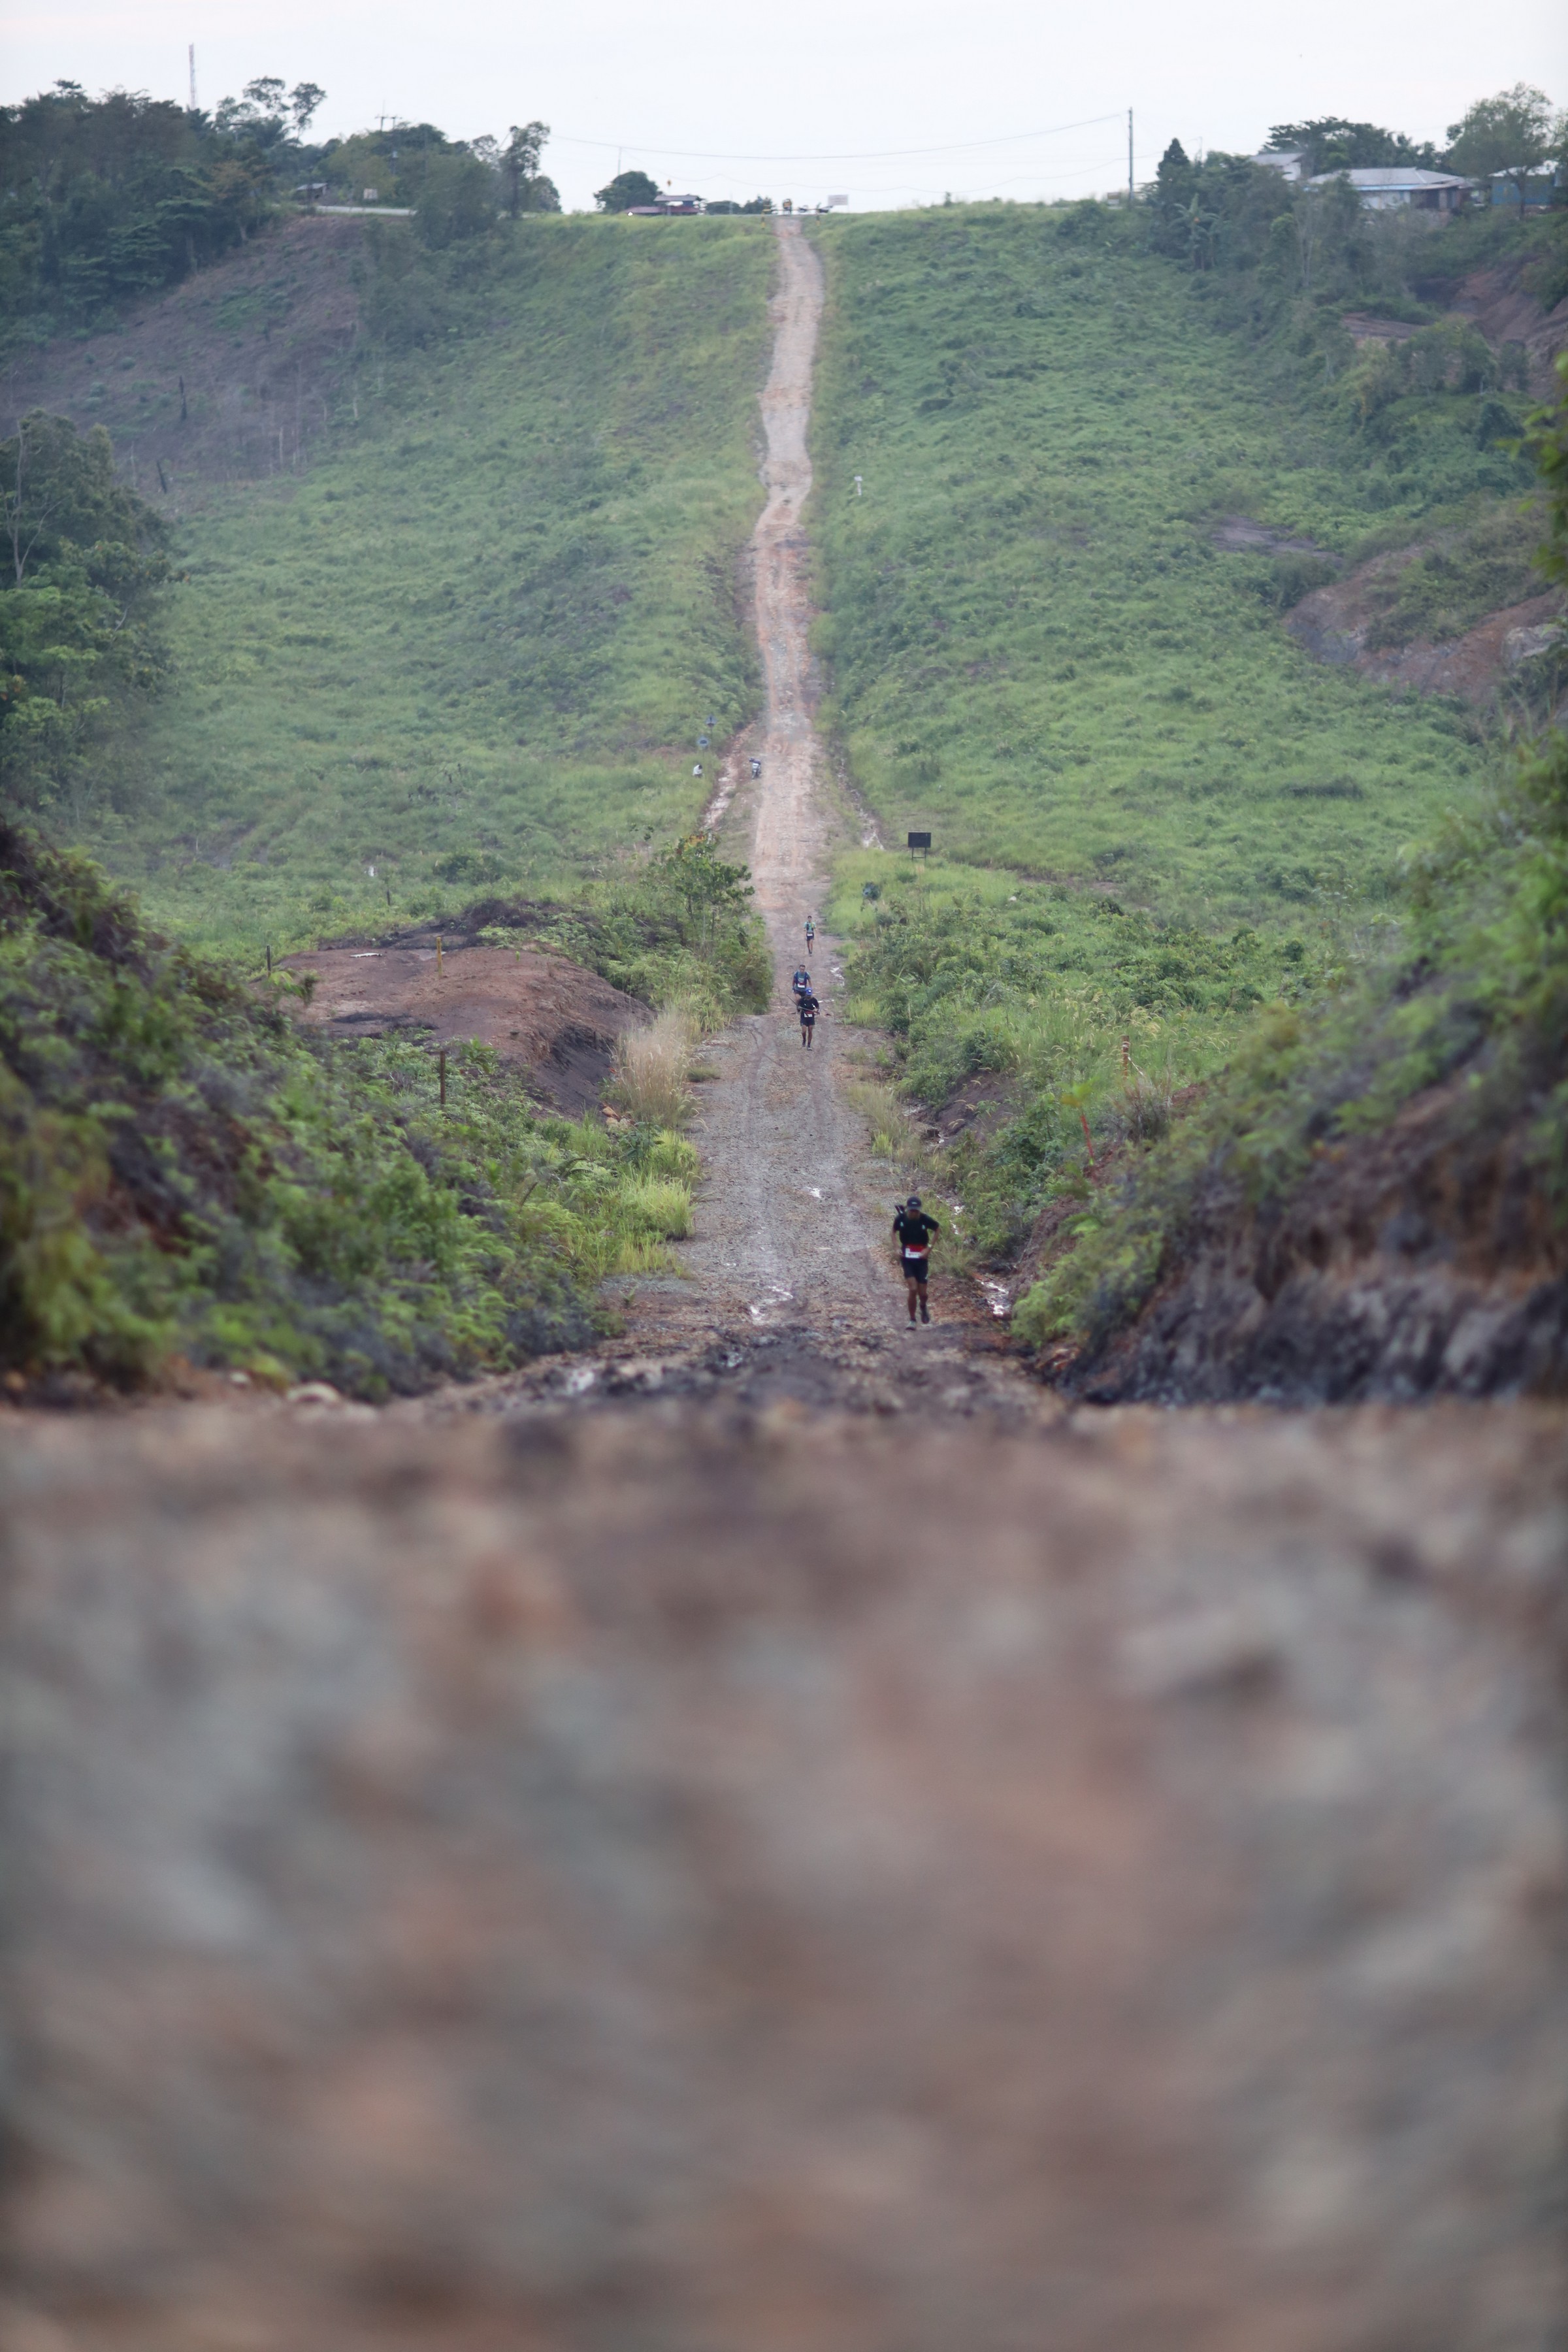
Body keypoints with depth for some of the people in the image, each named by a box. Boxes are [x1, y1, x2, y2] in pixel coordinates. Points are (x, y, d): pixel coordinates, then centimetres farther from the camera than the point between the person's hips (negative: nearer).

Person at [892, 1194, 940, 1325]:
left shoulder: (925, 1219, -14)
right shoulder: (901, 1218, -11)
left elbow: (938, 1229, 3)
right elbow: (894, 1232, 8)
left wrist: (929, 1248, -4)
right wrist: (897, 1248, -6)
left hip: (921, 1258, 0)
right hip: (907, 1258, 0)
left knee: (922, 1293, 2)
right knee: (913, 1290, -15)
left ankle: (923, 1307, 39)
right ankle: (912, 1320, 1)